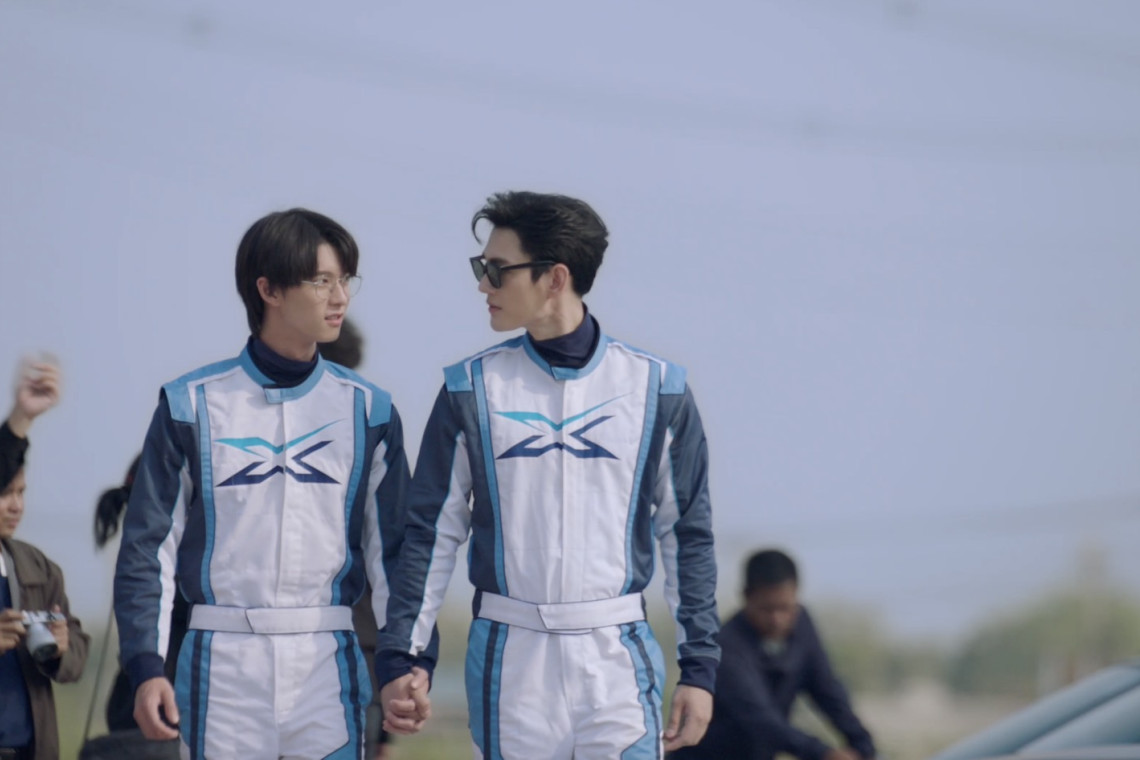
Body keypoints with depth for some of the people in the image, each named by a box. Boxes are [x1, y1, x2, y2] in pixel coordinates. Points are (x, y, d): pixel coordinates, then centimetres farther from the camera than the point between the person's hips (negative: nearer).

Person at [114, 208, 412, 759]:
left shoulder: (366, 409, 7)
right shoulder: (193, 404, 2)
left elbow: (391, 547, 8)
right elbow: (149, 545, 2)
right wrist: (145, 666, -6)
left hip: (328, 668, 2)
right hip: (222, 663, -1)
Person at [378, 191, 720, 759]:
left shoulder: (655, 388, 2)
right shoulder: (472, 390, 4)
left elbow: (687, 533, 7)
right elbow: (432, 531, 6)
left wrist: (699, 666, 3)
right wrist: (398, 658, 0)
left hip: (618, 654, -1)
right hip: (509, 654, 1)